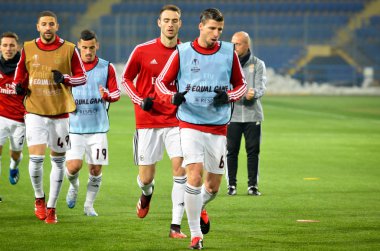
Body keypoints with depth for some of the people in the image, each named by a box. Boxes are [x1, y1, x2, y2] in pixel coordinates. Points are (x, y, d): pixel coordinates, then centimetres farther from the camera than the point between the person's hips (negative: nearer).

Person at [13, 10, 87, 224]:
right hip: (35, 111, 0)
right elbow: (19, 75, 16)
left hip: (60, 112, 0)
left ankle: (52, 207, 20)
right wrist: (19, 86, -6)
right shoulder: (28, 49, 3)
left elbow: (82, 77, 2)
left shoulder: (69, 49, -1)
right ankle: (39, 198, 13)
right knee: (36, 158, -13)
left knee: (58, 160, 6)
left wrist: (65, 78, -17)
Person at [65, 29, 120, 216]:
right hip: (75, 126, 0)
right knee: (73, 166, -13)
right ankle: (74, 186, 21)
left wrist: (107, 95, -18)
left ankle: (89, 205, 17)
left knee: (96, 169, -1)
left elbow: (116, 94, 3)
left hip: (98, 127, 0)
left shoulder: (107, 68, 2)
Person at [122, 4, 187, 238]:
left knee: (181, 169, -15)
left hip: (177, 120, 0)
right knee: (146, 177, 4)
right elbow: (126, 78, 9)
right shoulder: (143, 50, -3)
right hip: (148, 122, 0)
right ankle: (147, 192, 44)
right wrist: (139, 100, -6)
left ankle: (176, 226, -9)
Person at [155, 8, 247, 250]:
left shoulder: (229, 53, 2)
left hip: (218, 127, 3)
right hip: (190, 124, -2)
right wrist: (173, 97, -16)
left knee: (213, 185, 7)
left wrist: (229, 96, -9)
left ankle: (200, 207, 43)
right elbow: (161, 82, 5)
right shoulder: (182, 52, -2)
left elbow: (241, 83, 13)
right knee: (194, 176, -16)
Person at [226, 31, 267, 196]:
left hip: (252, 114, 0)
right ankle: (231, 184, 6)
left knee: (253, 150, 0)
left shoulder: (258, 65, 8)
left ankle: (253, 185, 7)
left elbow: (261, 88, -3)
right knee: (231, 150, -1)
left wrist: (254, 93, -26)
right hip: (231, 114, 0)